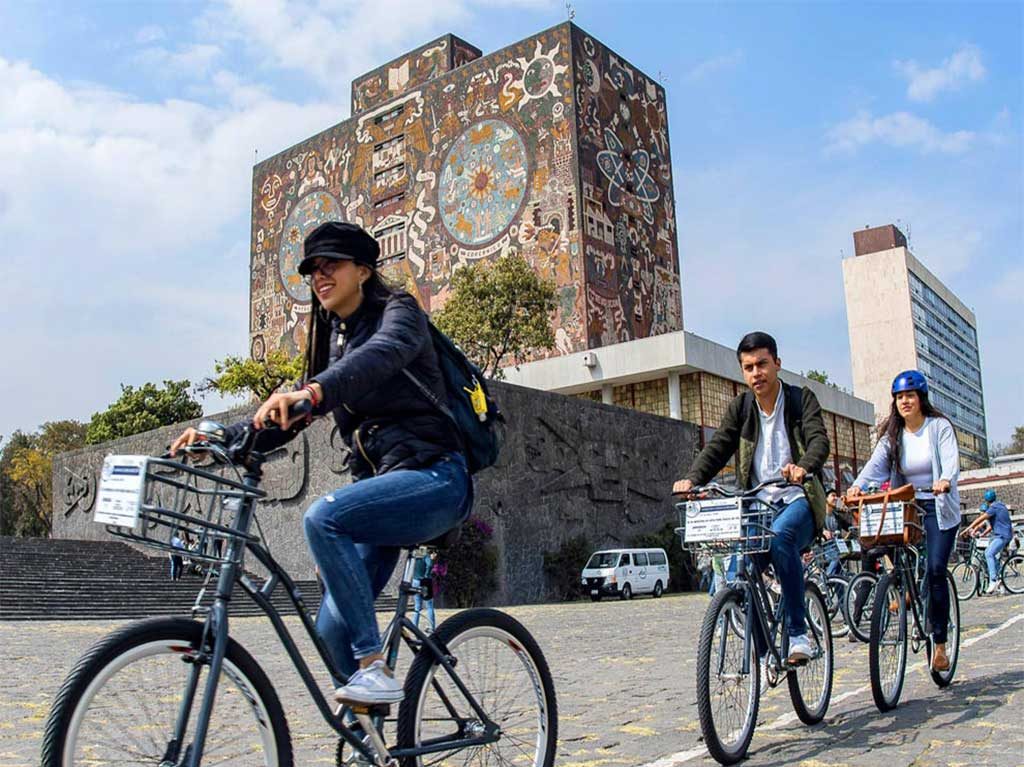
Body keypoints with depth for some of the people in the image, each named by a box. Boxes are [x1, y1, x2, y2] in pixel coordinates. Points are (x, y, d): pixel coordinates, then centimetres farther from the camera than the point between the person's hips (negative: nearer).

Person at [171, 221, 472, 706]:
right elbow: (288, 420, 15)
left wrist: (315, 391, -45)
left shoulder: (398, 311, -2)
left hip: (433, 478, -7)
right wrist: (220, 439, -2)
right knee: (332, 629, -3)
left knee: (323, 516, -31)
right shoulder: (332, 340, 19)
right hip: (381, 485, 7)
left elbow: (384, 353, -27)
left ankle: (375, 666, -22)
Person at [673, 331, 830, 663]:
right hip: (758, 504, 3)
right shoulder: (740, 407, 9)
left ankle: (798, 632, -21)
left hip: (798, 500, -3)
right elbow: (717, 447, -3)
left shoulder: (802, 399, 1)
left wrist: (804, 467, -39)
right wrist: (692, 479, -23)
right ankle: (760, 651, 2)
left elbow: (819, 439, -16)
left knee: (779, 537, -36)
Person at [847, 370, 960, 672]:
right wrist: (858, 485, -30)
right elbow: (876, 463, -10)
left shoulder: (940, 427, -3)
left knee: (936, 569, -12)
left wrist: (945, 480, -42)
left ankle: (940, 643, -4)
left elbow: (951, 459, -19)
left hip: (938, 507, -4)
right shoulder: (892, 435, 6)